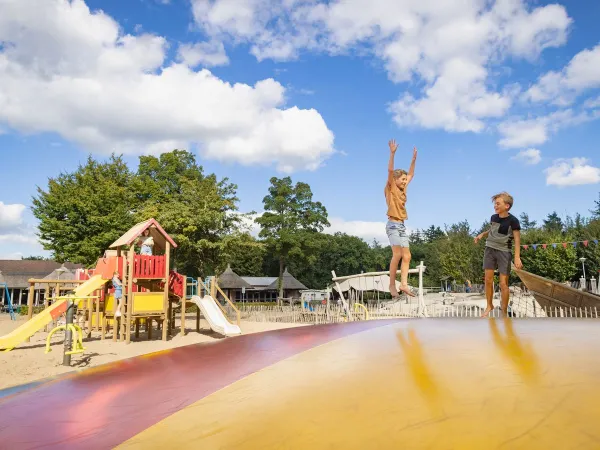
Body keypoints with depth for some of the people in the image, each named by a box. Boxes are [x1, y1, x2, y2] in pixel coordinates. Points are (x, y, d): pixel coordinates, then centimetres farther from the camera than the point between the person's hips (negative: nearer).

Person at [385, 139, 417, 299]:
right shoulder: (391, 188, -1)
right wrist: (392, 153, -19)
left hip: (402, 226, 8)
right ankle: (392, 284, -10)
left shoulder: (403, 189, 17)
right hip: (393, 225, -8)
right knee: (397, 254, -16)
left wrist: (414, 158, 25)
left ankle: (403, 284, -3)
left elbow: (411, 174, 28)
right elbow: (390, 171, -14)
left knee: (407, 256, -1)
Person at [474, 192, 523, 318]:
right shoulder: (493, 217, 2)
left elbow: (517, 239, -11)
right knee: (488, 280, 5)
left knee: (503, 284, -2)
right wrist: (482, 234, 2)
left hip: (504, 252, -4)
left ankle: (504, 313, 11)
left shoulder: (513, 221, -13)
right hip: (490, 249, 4)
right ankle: (489, 306, 24)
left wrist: (517, 257, -19)